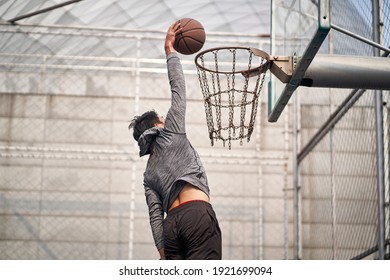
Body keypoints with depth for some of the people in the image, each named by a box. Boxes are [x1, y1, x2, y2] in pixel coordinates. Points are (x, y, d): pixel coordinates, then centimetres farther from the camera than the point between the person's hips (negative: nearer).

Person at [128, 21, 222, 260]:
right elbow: (178, 88, 18)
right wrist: (170, 51, 28)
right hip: (198, 214, -6)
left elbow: (156, 215, 17)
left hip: (172, 223, 6)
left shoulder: (149, 173, 27)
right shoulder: (170, 134, 15)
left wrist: (163, 251, 14)